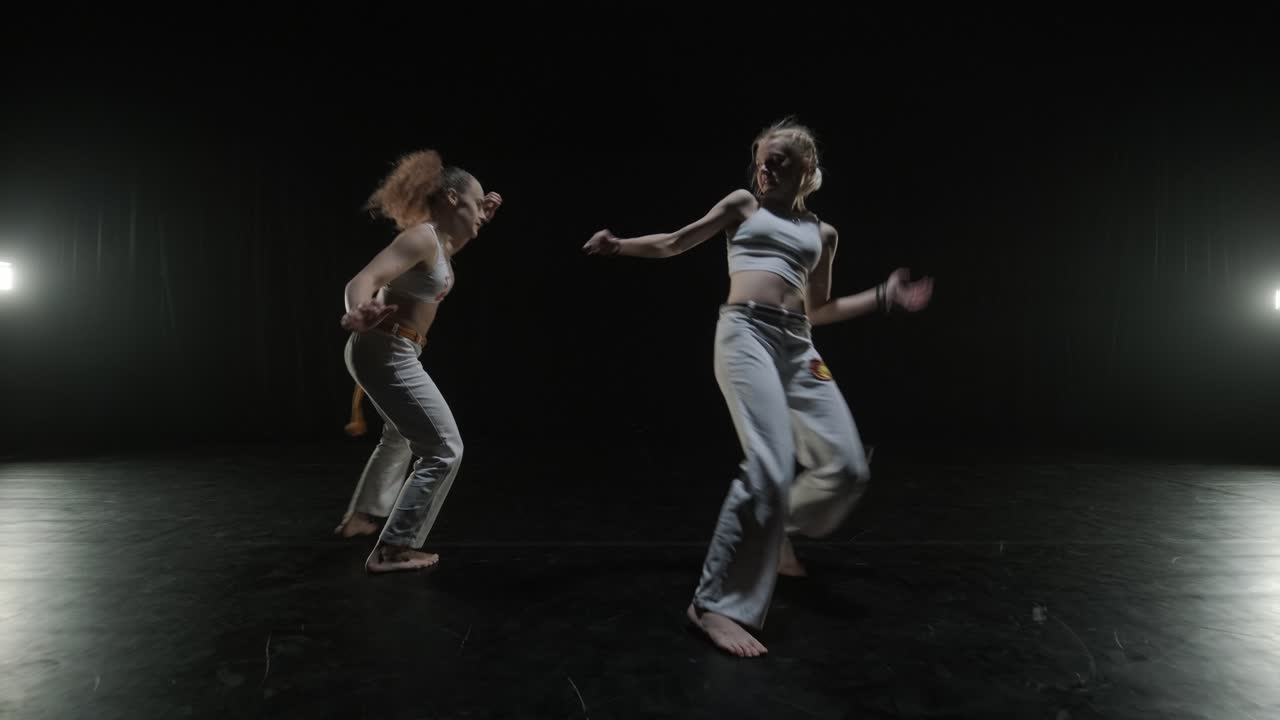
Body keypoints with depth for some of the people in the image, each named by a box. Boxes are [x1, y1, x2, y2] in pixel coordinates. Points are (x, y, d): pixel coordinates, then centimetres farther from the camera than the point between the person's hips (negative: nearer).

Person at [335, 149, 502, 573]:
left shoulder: (438, 239, 9)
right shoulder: (422, 236, -19)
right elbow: (364, 279, -32)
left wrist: (478, 222, 24)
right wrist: (359, 314, -53)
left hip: (392, 353, 11)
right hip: (386, 354, -11)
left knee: (402, 437, 31)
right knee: (444, 450, -9)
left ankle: (360, 517, 48)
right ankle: (392, 550, -3)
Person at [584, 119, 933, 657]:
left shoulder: (822, 233, 23)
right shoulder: (744, 204, 14)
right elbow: (676, 244, 15)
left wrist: (883, 297, 19)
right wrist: (621, 246, 1)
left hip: (798, 347, 5)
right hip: (746, 334, -5)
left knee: (847, 468, -2)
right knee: (771, 469, -22)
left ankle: (777, 536, 28)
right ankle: (715, 604, -13)